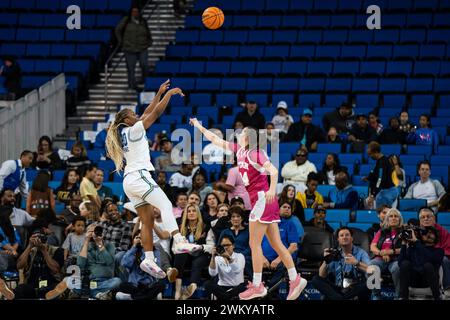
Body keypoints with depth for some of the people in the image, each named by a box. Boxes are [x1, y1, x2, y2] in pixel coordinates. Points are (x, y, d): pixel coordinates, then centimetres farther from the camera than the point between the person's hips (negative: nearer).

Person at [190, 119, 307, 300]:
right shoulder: (239, 150, 12)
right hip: (260, 201, 8)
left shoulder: (254, 153, -12)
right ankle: (295, 279, 6)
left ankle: (257, 286, -1)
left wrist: (272, 190, -37)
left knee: (254, 243, -5)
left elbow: (273, 170, -23)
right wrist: (199, 127, 27)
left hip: (262, 198, -8)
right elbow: (215, 140, 22)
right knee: (276, 244, 7)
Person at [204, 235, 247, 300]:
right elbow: (212, 273, -12)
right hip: (222, 288, 2)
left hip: (237, 287, -2)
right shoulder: (218, 258, 6)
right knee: (207, 284, -27)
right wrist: (213, 257, -23)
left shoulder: (240, 256, 1)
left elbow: (237, 270, -22)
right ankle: (231, 298, -29)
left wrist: (228, 258, -37)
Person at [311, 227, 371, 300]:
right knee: (316, 279, -15)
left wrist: (356, 263, -30)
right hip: (337, 290, 3)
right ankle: (341, 299, -34)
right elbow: (322, 276, -1)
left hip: (356, 289, -3)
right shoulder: (334, 254, 7)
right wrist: (326, 260, -18)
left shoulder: (361, 253, 1)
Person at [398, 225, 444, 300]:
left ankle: (437, 297, -27)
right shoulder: (412, 248, 16)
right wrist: (404, 244, -4)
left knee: (428, 265, -33)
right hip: (413, 278, 2)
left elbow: (429, 258, -16)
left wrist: (416, 241, -15)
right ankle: (403, 297, -29)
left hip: (428, 280, -2)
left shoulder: (438, 250, 8)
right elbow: (400, 263, 0)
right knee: (405, 263, -26)